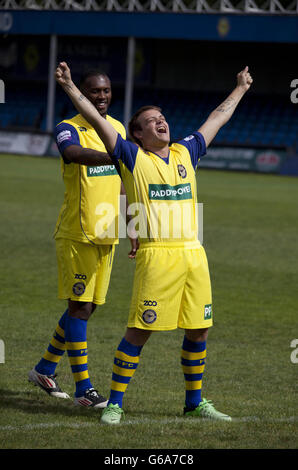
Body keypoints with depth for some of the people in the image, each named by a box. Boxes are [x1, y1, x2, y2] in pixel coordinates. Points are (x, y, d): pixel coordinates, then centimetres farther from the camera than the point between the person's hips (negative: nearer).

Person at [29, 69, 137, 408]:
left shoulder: (118, 129, 11)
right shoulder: (69, 129, -12)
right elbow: (72, 152, -37)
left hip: (106, 234, 7)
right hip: (77, 234, -7)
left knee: (87, 305, 12)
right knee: (80, 306, -7)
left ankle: (45, 368, 28)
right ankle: (83, 388, -5)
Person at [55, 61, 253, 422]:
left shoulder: (185, 152, 18)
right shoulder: (132, 157, 4)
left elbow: (217, 119, 31)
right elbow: (97, 120, -2)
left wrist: (240, 89, 42)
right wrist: (70, 87, -8)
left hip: (193, 253, 5)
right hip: (156, 254, -5)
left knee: (199, 330, 9)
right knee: (139, 331, -7)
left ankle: (194, 402, 23)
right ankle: (115, 403, 0)